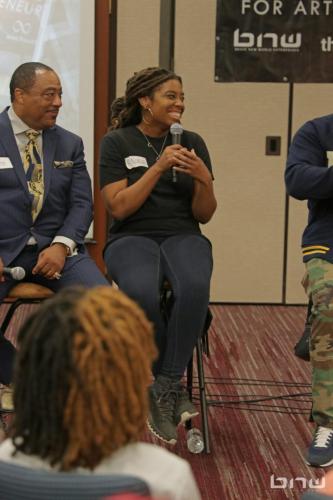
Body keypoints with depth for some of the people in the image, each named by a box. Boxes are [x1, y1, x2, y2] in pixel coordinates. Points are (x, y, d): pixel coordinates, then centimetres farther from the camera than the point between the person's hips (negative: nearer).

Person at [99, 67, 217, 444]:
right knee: (140, 293, -38)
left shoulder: (193, 143, 10)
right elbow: (119, 207, -8)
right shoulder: (116, 143, 2)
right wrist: (159, 167, -14)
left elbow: (204, 214, 9)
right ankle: (172, 383, -14)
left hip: (183, 236, 2)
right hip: (133, 237, -2)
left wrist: (203, 179, -11)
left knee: (195, 288, -36)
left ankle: (165, 386, -22)